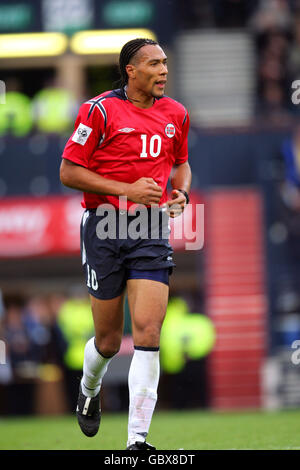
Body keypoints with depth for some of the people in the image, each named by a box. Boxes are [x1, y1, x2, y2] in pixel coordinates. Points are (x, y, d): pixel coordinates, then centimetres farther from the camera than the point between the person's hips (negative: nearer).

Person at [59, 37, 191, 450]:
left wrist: (181, 193, 4)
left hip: (151, 230, 3)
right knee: (108, 341, 6)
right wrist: (127, 190, -15)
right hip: (105, 228, -3)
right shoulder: (100, 110, -7)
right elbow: (69, 172, -7)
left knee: (148, 334, -11)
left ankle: (137, 440, -11)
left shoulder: (174, 114, 9)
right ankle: (89, 391, 42)